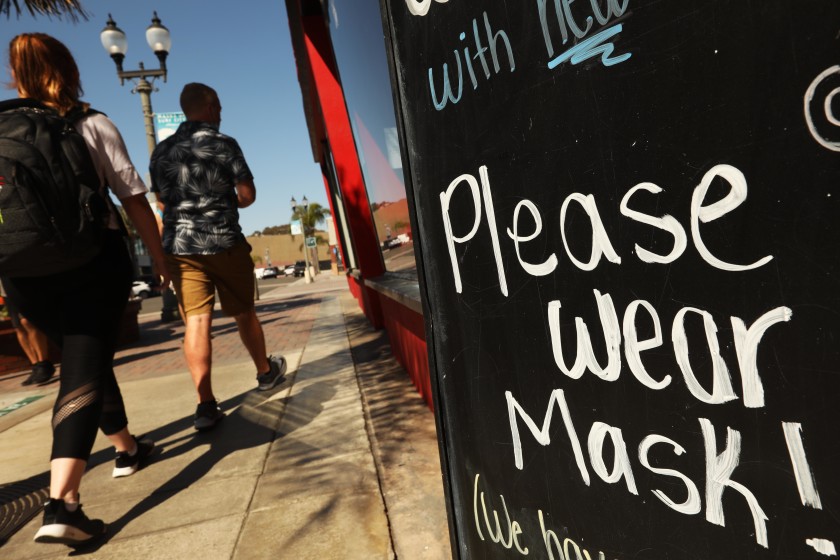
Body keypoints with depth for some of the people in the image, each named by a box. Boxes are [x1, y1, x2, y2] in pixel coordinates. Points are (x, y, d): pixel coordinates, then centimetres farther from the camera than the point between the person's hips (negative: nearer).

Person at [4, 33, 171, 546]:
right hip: (95, 260, -3)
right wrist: (161, 259, 4)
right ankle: (62, 505, -16)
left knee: (86, 362, 20)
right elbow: (134, 198, -3)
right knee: (84, 374, -4)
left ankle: (128, 448, 37)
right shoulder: (92, 124, 1)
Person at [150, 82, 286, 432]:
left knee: (197, 320, -2)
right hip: (224, 242, -3)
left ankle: (206, 404, -7)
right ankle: (266, 372, 32)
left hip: (180, 245, 3)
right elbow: (248, 195, -4)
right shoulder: (224, 144, -4)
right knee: (244, 313, 12)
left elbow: (161, 200, 18)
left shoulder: (161, 151, 9)